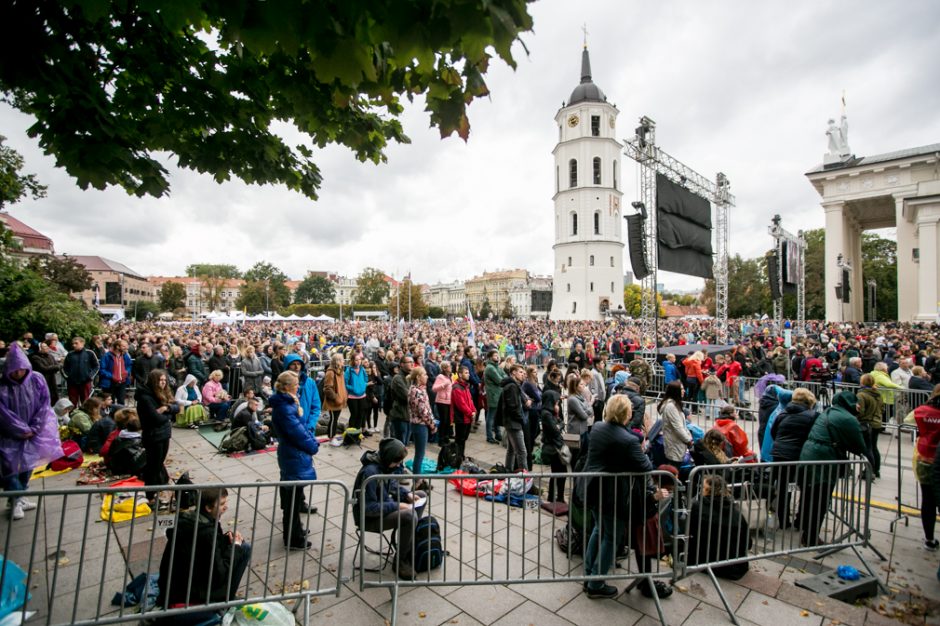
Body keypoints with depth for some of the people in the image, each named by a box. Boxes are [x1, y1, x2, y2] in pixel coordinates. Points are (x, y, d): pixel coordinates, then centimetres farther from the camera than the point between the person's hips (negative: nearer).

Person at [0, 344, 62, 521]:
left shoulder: (37, 380, -6)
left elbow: (44, 405, -4)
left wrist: (33, 428, -9)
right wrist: (23, 430, -14)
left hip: (33, 431, 2)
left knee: (28, 464, 9)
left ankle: (20, 497, 23)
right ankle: (16, 500, 5)